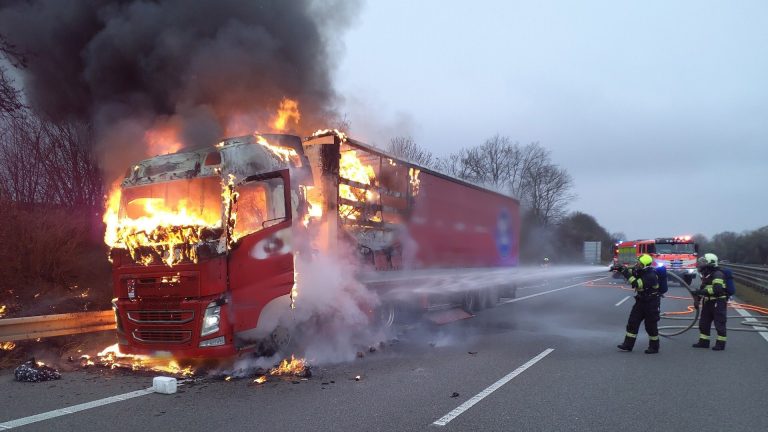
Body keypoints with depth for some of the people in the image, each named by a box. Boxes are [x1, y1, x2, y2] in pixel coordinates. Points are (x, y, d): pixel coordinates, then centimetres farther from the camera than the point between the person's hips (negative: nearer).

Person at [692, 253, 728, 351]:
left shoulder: (717, 274, -16)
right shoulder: (706, 275, 15)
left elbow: (717, 289, -28)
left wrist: (703, 291, -27)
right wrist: (699, 293, 11)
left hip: (718, 303, -10)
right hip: (708, 302, 10)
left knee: (719, 323, -1)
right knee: (704, 322, 12)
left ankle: (721, 343, 6)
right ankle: (703, 342, 20)